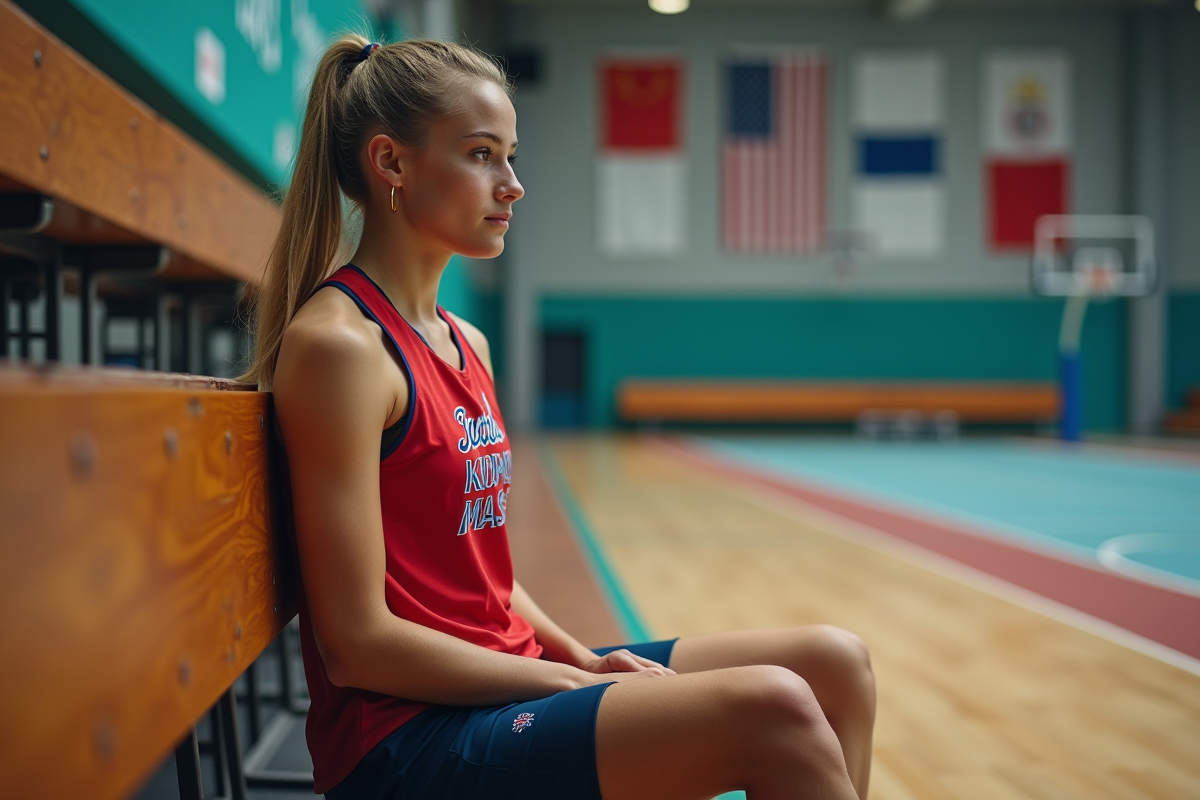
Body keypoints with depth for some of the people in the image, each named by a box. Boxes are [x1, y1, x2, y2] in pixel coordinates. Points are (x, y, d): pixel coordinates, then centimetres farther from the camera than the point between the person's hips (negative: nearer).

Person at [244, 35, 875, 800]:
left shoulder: (469, 343, 11)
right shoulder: (339, 342, -16)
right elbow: (357, 644, -18)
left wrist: (585, 660, 0)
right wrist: (577, 682, -15)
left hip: (507, 674, 9)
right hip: (407, 736, -9)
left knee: (835, 662, 1)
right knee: (771, 711, -25)